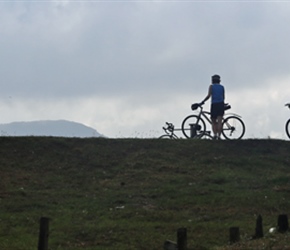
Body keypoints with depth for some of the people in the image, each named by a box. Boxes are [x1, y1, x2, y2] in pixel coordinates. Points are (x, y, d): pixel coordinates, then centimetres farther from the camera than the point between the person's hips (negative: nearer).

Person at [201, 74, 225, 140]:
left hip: (214, 104, -2)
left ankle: (215, 134, -11)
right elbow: (223, 97, 14)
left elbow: (209, 95, -9)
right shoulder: (222, 87, 13)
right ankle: (219, 135, -13)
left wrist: (203, 101, 0)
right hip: (221, 104, 2)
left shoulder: (211, 86, 4)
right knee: (219, 121, -3)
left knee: (213, 121, 7)